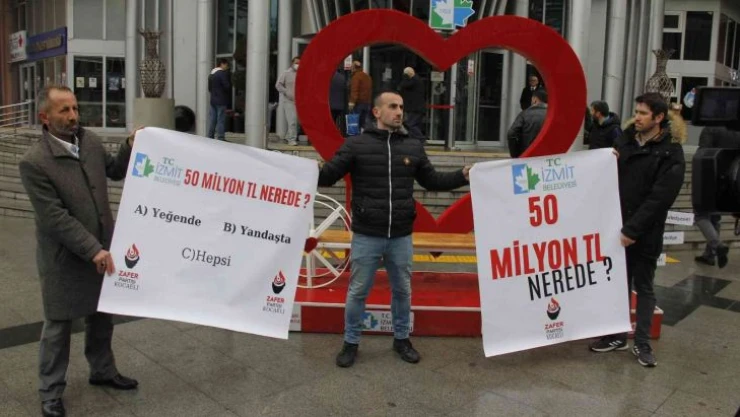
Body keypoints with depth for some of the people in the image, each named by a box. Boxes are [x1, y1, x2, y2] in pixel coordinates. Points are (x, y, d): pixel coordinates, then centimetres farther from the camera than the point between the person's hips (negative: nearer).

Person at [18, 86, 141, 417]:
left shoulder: (90, 140, -2)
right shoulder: (34, 162, -21)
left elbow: (114, 170, 16)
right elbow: (55, 218, -23)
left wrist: (130, 146, -3)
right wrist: (93, 250, -24)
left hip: (101, 250, 6)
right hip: (64, 258, -6)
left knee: (101, 317, 21)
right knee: (58, 327, 10)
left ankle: (102, 371, 42)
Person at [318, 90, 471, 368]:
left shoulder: (413, 146, 6)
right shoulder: (357, 144, -5)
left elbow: (432, 181, 13)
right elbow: (329, 175, -7)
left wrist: (463, 176, 3)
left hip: (401, 237, 3)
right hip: (366, 236, -3)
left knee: (402, 290, 17)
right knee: (358, 291, 8)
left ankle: (402, 339, 36)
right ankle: (351, 343, 26)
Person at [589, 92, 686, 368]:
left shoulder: (671, 152, -10)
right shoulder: (625, 139, 8)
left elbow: (659, 197, -16)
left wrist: (633, 229, -20)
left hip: (646, 234, -5)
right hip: (616, 227, 5)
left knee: (643, 287, 7)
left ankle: (642, 343, 17)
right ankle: (617, 335, 25)